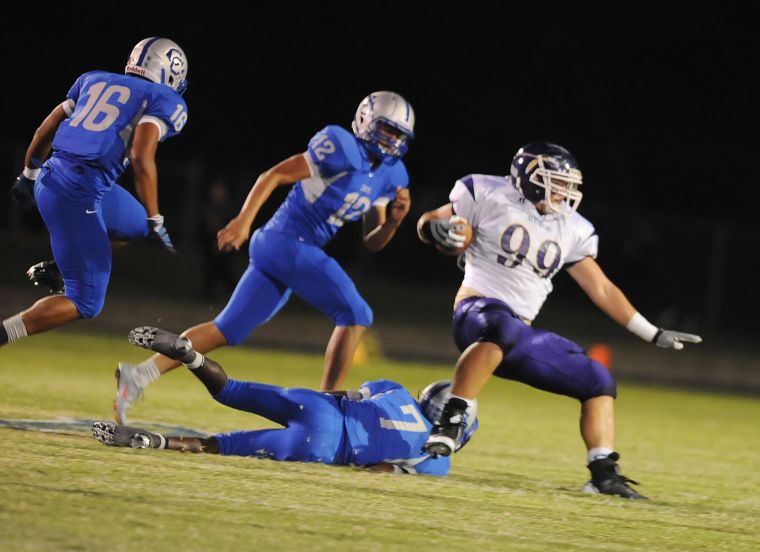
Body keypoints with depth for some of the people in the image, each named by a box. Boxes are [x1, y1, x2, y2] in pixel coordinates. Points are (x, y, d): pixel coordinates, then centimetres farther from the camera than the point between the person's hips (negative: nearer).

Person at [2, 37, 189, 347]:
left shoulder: (95, 80, 19)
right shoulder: (165, 101, 0)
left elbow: (47, 128, 22)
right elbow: (141, 157, -15)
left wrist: (29, 175, 35)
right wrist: (155, 221, -12)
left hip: (49, 178, 8)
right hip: (79, 194, -8)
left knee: (137, 226, 30)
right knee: (85, 303, 1)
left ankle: (58, 270, 24)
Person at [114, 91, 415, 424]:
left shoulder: (388, 176, 15)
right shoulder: (343, 149, -11)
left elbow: (372, 243, 18)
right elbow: (273, 176, -11)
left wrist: (394, 220, -2)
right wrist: (243, 220, -21)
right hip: (287, 242, -9)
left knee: (228, 330, 7)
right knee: (355, 315, -10)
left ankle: (139, 374, 3)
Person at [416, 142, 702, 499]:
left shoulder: (571, 230, 16)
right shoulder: (490, 196, 0)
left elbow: (602, 289, 20)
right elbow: (428, 224, 6)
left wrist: (654, 335, 18)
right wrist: (435, 229, -20)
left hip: (521, 337, 7)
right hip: (479, 309, -7)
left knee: (598, 381, 3)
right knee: (502, 328, -43)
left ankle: (604, 474, 2)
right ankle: (449, 422, -43)